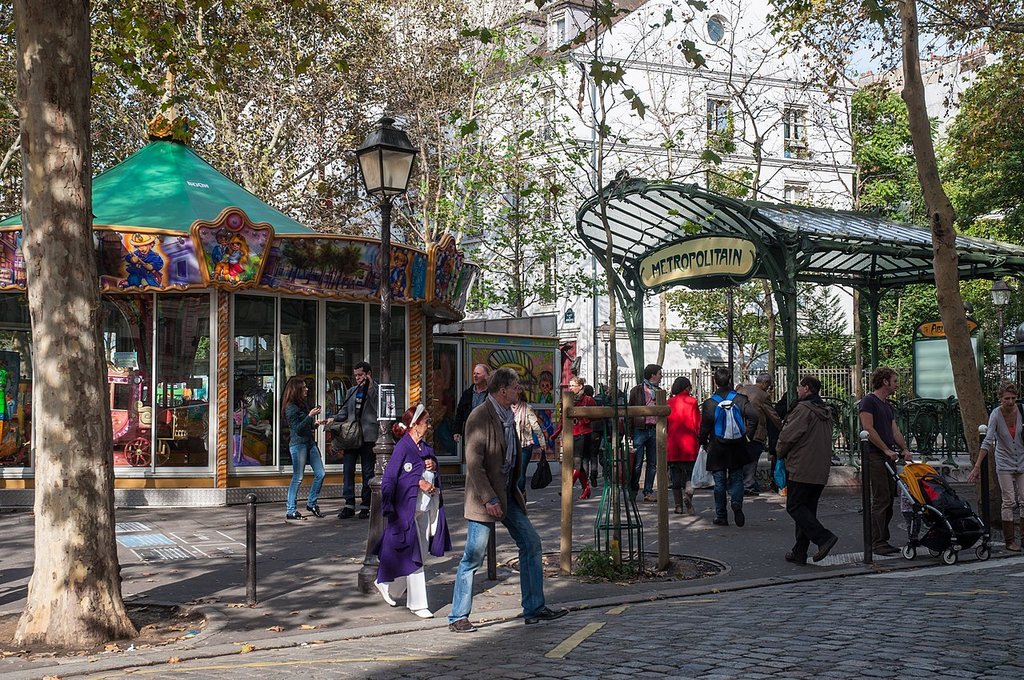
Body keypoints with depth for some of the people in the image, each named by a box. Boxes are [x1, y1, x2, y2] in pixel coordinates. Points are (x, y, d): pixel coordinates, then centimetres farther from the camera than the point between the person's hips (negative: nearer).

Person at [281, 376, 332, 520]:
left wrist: (316, 423, 6)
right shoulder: (291, 408, -11)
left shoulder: (303, 404, 15)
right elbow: (298, 429, -18)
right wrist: (310, 416, -20)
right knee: (298, 478, -4)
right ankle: (290, 511, 4)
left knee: (320, 474, 5)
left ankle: (311, 503, 20)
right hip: (298, 444, -8)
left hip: (309, 442, 8)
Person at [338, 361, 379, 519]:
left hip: (368, 436, -4)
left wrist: (370, 388, -16)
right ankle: (349, 505, 5)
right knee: (347, 469, 0)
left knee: (368, 472, 3)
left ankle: (365, 505, 10)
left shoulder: (376, 390, 2)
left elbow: (379, 409, -14)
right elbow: (345, 412, 21)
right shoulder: (351, 391, 18)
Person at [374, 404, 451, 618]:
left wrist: (433, 465, 0)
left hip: (425, 509, 8)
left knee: (420, 553, 13)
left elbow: (433, 479, 20)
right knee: (413, 556, -3)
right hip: (406, 510, -8)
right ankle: (417, 604, 6)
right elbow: (388, 479, -15)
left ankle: (387, 586, 32)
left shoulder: (425, 448, 12)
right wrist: (418, 482, -17)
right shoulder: (402, 447, -11)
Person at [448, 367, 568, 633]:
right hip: (485, 497, -9)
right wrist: (489, 499, -23)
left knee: (531, 544, 10)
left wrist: (518, 489, 15)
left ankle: (534, 608, 19)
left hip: (507, 493, 9)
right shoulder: (480, 417, -17)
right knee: (473, 558, -3)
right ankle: (458, 618, 8)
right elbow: (474, 463, -21)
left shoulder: (508, 415, 12)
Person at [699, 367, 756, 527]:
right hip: (737, 447, 1)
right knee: (736, 478, 12)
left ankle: (721, 517, 9)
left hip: (717, 449, -1)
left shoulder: (709, 403, -9)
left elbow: (704, 427, -8)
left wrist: (704, 442, 8)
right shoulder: (740, 399, -4)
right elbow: (753, 417, -10)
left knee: (719, 482, 7)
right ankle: (737, 504, -14)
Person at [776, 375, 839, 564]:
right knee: (808, 509, 11)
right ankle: (799, 552, 14)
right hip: (821, 471, 9)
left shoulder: (802, 409, -14)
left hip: (801, 469, -9)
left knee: (795, 507, -3)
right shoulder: (826, 412, 15)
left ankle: (823, 537, -16)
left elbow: (787, 436, -17)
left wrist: (780, 453, 5)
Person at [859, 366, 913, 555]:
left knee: (889, 499, 9)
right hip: (874, 456, -9)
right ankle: (877, 543, -6)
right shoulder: (869, 401, -8)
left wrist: (905, 450, 1)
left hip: (888, 457, 9)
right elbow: (868, 429, -16)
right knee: (881, 500, -10)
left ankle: (883, 540, 15)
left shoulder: (887, 405, 20)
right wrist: (886, 450, -15)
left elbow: (895, 430, 15)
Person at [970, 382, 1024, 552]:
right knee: (1009, 501, -5)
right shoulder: (996, 414, -16)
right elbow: (987, 441, -20)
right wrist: (977, 466, -25)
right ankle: (1009, 540, 1)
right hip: (1005, 463, -2)